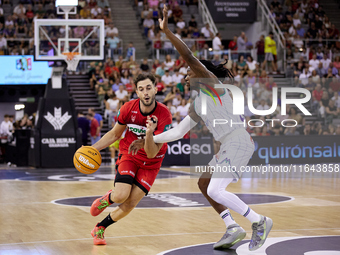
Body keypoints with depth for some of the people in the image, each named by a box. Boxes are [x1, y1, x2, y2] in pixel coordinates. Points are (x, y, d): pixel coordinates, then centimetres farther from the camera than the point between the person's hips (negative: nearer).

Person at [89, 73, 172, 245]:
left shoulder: (164, 116, -24)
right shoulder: (128, 108, -17)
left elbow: (152, 154, -25)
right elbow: (115, 134, 3)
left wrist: (149, 134, -43)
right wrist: (93, 148, -6)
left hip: (150, 163, 0)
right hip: (128, 154, 1)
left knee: (129, 205, -5)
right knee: (121, 196, -22)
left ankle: (99, 229, 19)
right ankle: (106, 199, 15)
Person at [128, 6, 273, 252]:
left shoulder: (211, 82, -1)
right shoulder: (197, 105, 23)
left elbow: (189, 56, -15)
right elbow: (178, 132, 25)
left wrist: (167, 30, -16)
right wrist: (148, 140, 24)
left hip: (239, 141, -10)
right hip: (231, 145, 10)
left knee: (215, 191, -14)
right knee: (203, 183, 15)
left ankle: (259, 221, -6)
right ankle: (233, 228, 7)